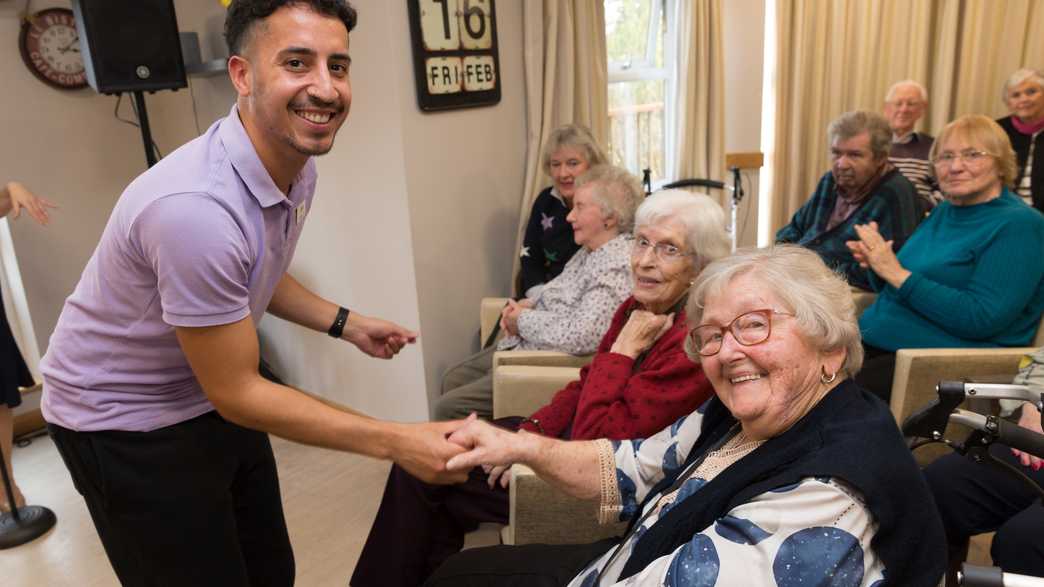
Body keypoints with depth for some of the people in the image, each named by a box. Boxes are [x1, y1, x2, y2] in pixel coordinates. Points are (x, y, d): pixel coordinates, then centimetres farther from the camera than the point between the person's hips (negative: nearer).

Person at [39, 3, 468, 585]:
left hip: (215, 399, 8)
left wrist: (347, 324, 1)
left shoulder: (298, 166, -6)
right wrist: (397, 441, -26)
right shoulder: (196, 208, -35)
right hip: (127, 423, -7)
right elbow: (236, 392, -26)